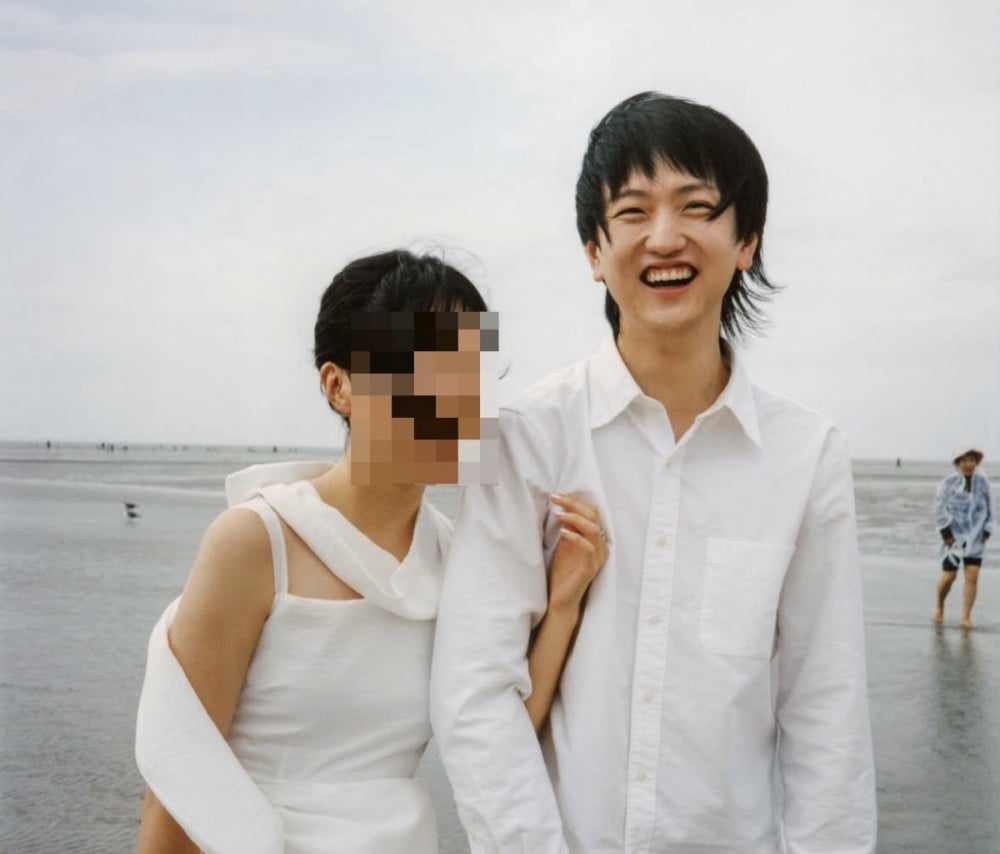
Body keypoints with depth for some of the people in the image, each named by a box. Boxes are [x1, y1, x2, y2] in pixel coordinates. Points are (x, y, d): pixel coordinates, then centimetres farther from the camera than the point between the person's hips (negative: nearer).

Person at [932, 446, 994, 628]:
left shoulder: (982, 482, -1)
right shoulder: (948, 483, -9)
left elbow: (989, 508, 7)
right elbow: (939, 509, -8)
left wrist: (987, 532, 1)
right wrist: (945, 533, -14)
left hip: (975, 538, 2)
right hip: (954, 536, -2)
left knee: (972, 577, -7)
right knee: (949, 576, -1)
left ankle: (966, 618, -1)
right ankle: (939, 608, 26)